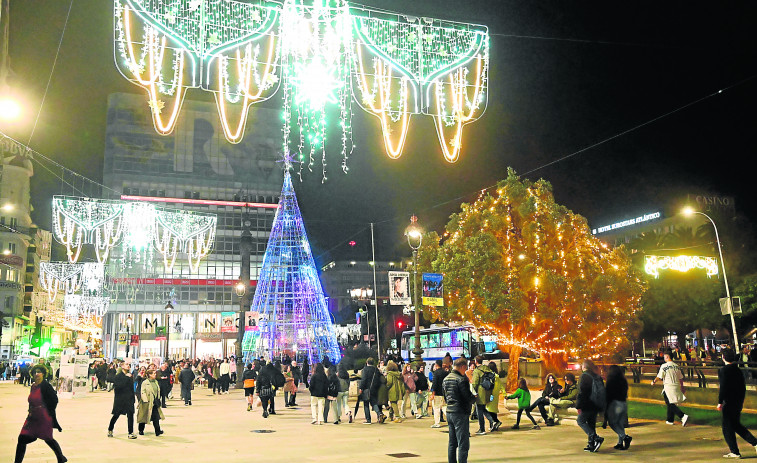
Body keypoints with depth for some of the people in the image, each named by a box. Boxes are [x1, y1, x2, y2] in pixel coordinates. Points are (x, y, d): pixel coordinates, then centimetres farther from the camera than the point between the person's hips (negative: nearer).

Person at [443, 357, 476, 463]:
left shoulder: (446, 379, 11)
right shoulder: (461, 379, -16)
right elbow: (469, 398, -16)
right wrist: (474, 398, 4)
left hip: (449, 412, 8)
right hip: (460, 413, -8)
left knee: (452, 443, 15)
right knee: (463, 444, -4)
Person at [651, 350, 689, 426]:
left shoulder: (664, 366, -10)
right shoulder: (676, 366, 7)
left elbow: (659, 376, -6)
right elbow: (681, 378, 13)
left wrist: (653, 381, 11)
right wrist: (682, 386, 27)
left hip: (668, 387, -7)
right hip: (676, 386, 7)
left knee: (671, 405, -5)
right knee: (670, 404, 18)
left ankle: (683, 416, -23)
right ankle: (670, 420, 25)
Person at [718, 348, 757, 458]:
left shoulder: (724, 370, -16)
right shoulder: (738, 370, 6)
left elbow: (723, 387, -19)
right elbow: (743, 387, 12)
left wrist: (720, 402, -13)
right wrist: (741, 401, 22)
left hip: (729, 403, -8)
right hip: (738, 402, 8)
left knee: (727, 428, 3)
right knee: (736, 425, 22)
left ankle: (735, 452, 6)